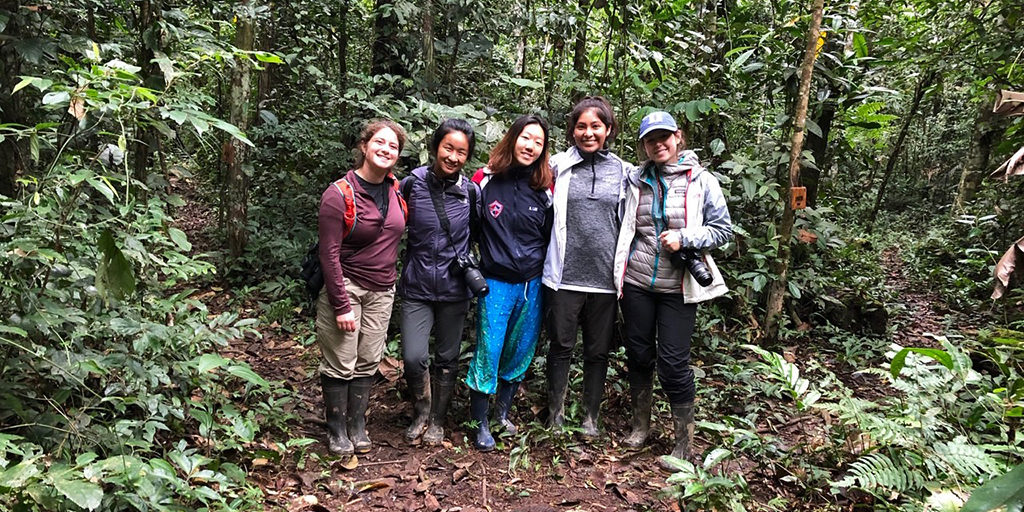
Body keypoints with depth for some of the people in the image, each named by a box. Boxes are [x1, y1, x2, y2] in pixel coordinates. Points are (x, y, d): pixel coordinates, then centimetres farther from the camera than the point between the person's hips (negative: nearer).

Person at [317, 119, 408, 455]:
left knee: (368, 362, 11)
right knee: (341, 364, 1)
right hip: (346, 287, -5)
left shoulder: (397, 190, 3)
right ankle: (336, 429, 19)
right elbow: (329, 254, -14)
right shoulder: (339, 194, -13)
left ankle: (357, 425, 25)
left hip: (382, 291, 5)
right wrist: (341, 305, -16)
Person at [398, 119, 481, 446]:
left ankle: (437, 421, 32)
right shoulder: (412, 184, -6)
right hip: (417, 287, -1)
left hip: (454, 289, 1)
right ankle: (421, 412, 20)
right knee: (414, 358, -9)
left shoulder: (471, 191, -3)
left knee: (447, 359, 12)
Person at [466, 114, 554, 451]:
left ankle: (503, 413, 33)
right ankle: (481, 424, 15)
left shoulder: (544, 190, 3)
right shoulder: (485, 180, -5)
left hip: (533, 284, 3)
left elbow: (550, 239, 12)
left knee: (520, 353, 13)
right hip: (495, 283, -3)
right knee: (488, 352, -2)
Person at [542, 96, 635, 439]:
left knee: (598, 351, 11)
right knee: (561, 347, 10)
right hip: (564, 276, -1)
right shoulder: (558, 166, 1)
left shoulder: (625, 172, 6)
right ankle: (556, 415, 27)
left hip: (605, 278, 2)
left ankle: (590, 417, 27)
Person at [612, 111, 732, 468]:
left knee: (673, 363, -3)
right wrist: (619, 278, 11)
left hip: (678, 288, -3)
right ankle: (641, 425, 31)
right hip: (637, 283, 3)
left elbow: (722, 230, 0)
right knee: (638, 355, 12)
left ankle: (684, 440, 15)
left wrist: (684, 238, -15)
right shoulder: (639, 182, 7)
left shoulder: (701, 181, -2)